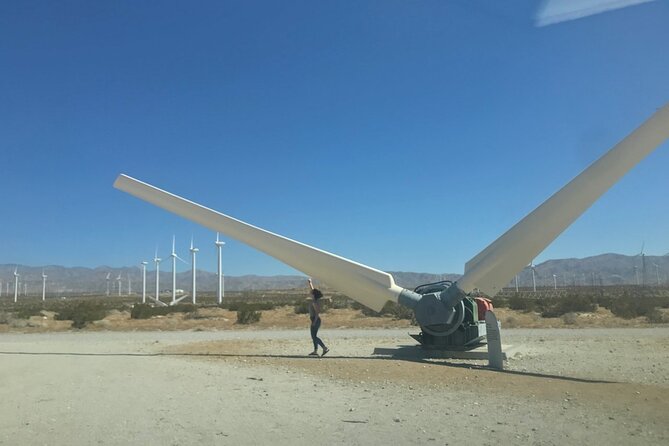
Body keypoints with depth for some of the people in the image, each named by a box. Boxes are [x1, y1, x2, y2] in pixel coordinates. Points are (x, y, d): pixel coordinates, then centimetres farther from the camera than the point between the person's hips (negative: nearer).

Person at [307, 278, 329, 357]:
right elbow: (312, 289, 23)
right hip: (315, 320, 9)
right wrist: (310, 282, 30)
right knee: (314, 336, 10)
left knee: (314, 336, -8)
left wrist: (314, 321, -24)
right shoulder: (315, 300, 8)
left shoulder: (315, 302, -17)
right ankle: (315, 351, 11)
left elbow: (317, 312, -22)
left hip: (315, 320, -9)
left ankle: (325, 348, -13)